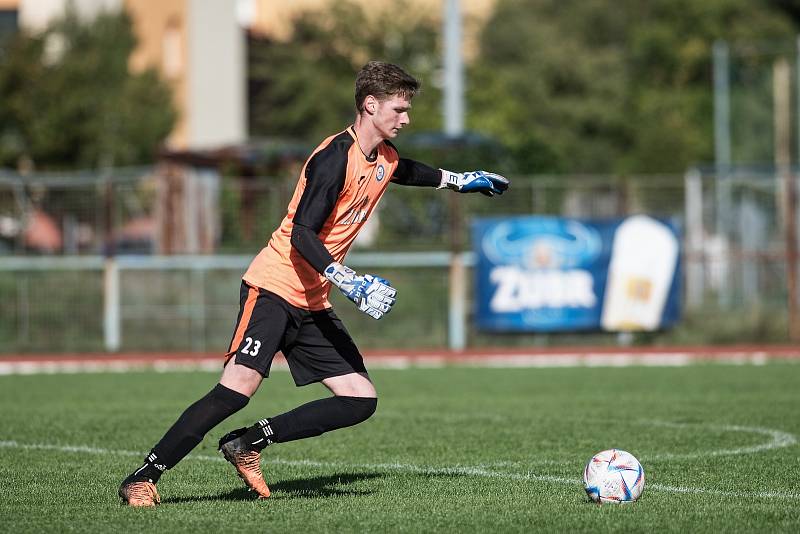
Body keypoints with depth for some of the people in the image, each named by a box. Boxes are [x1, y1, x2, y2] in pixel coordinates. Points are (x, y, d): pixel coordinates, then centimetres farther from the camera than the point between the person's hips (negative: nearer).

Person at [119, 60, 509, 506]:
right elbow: (302, 236, -22)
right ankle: (144, 478, -15)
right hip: (274, 288, -9)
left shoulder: (385, 159, 11)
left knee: (362, 400, -2)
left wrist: (459, 180, 42)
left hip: (314, 305, 9)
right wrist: (349, 282, -31)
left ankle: (249, 443, 2)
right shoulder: (336, 158, -16)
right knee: (239, 388, -22)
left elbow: (407, 171, 39)